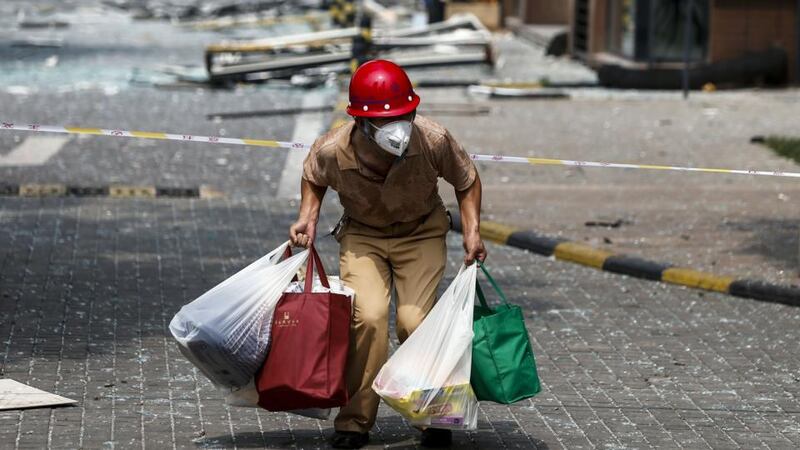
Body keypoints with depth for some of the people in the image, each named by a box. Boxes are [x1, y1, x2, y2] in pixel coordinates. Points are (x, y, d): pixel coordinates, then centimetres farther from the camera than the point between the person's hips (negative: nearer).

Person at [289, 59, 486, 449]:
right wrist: (307, 219, -11)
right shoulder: (332, 151, -26)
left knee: (415, 322, -14)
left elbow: (466, 181, -5)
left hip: (421, 233, 0)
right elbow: (313, 177, 2)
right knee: (368, 315, -22)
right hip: (362, 235, 0)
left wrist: (472, 232, -13)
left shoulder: (433, 139, -28)